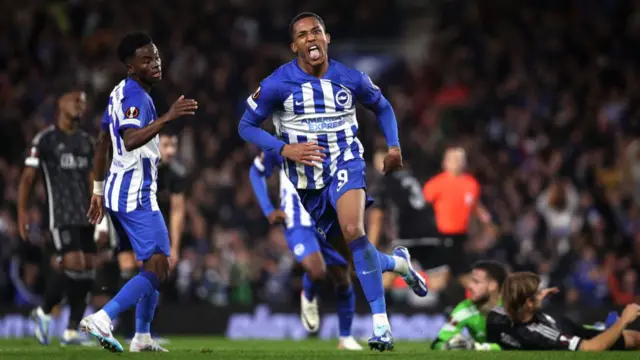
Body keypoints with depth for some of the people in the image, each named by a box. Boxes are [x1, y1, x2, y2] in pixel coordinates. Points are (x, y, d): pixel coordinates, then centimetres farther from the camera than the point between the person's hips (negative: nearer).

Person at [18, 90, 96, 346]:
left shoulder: (86, 141, 17)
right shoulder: (45, 139, -2)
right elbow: (27, 178, -2)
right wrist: (22, 212, -9)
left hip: (85, 215, 6)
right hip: (60, 215, -6)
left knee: (87, 272, 0)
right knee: (73, 265, -18)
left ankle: (71, 331, 7)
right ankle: (43, 313, 4)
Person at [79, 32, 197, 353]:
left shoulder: (119, 93, 15)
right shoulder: (135, 96, -15)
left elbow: (102, 144, 22)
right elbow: (131, 141, -33)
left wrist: (98, 191, 27)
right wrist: (167, 118, -41)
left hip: (117, 191, 10)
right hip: (135, 195, -10)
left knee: (152, 265, 19)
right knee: (157, 268, -12)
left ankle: (142, 337, 21)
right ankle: (101, 319, -23)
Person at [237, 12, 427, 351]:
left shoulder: (351, 78, -3)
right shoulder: (277, 84, -10)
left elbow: (382, 107, 17)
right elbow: (246, 126, -2)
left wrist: (394, 146, 4)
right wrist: (284, 149, -16)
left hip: (346, 164, -2)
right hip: (307, 178, 2)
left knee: (353, 231, -28)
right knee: (351, 248, 10)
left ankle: (381, 323, -25)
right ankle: (396, 262, 45)